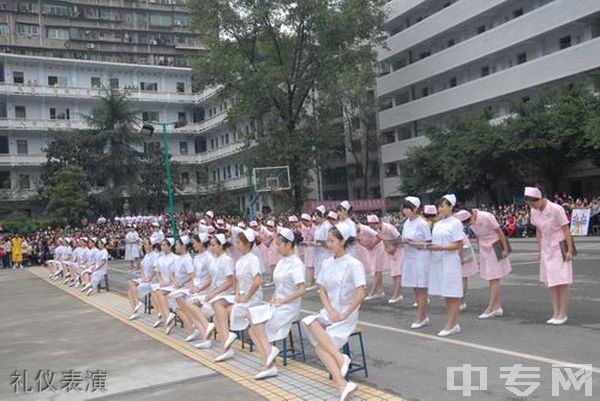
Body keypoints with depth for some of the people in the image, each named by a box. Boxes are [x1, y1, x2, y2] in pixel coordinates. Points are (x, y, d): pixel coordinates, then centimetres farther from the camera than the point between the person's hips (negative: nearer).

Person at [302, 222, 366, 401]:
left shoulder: (354, 264, -11)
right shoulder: (327, 263, 7)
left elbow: (360, 294, -18)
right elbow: (322, 291, 8)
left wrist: (343, 315, -16)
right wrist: (330, 311, -8)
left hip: (347, 315, -6)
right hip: (330, 312, 6)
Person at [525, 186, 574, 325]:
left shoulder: (556, 209, -20)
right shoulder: (534, 212, -2)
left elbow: (566, 230, -15)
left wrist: (570, 250, -15)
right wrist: (540, 249, 8)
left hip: (560, 248, -6)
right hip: (547, 249, 6)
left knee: (562, 282, -2)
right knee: (551, 282, 8)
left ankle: (563, 314, 6)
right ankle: (555, 313, 15)